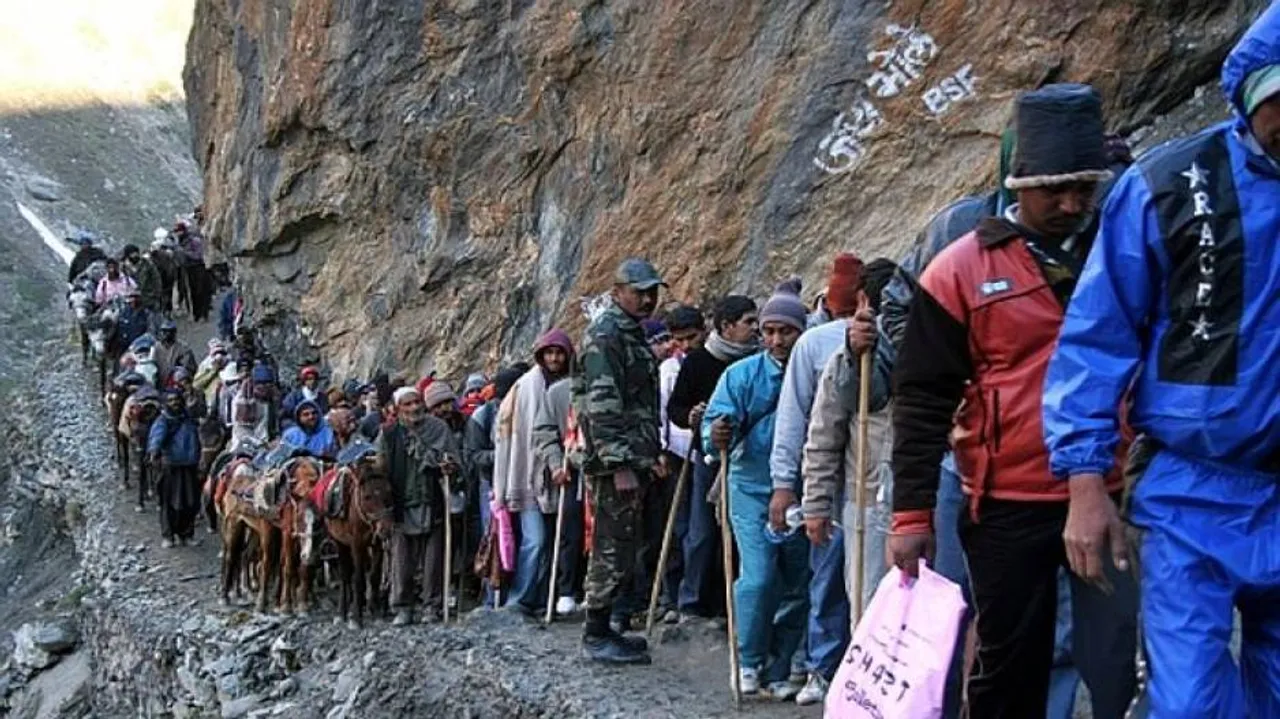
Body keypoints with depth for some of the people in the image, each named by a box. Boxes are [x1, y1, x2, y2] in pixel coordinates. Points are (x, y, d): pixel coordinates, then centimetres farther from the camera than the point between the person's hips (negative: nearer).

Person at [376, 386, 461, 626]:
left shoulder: (438, 427, 3)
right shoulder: (389, 433, 5)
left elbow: (452, 461, 3)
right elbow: (381, 468, 6)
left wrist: (447, 466, -19)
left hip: (432, 504, -1)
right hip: (402, 505, 1)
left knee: (433, 559, 3)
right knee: (402, 559, 1)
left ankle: (434, 606, 13)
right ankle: (402, 608, 9)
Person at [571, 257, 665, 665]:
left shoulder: (634, 334, 20)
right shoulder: (604, 336, -12)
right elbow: (601, 407, -20)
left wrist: (648, 456, 24)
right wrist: (620, 464, -23)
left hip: (632, 461, 10)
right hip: (614, 464, -10)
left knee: (619, 547, 13)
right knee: (614, 548, -7)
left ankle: (602, 630, 21)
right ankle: (596, 635, 1)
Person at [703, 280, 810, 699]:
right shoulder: (742, 374, -4)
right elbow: (715, 420, -9)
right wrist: (716, 436, -32)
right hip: (753, 489, -1)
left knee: (797, 585, 8)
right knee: (758, 577, -11)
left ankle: (778, 671, 22)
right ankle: (750, 663, 8)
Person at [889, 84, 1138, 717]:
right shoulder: (960, 271, -3)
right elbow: (923, 401, -3)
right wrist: (912, 513, -6)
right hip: (1008, 508, -1)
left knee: (1123, 665, -3)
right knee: (1010, 668, 11)